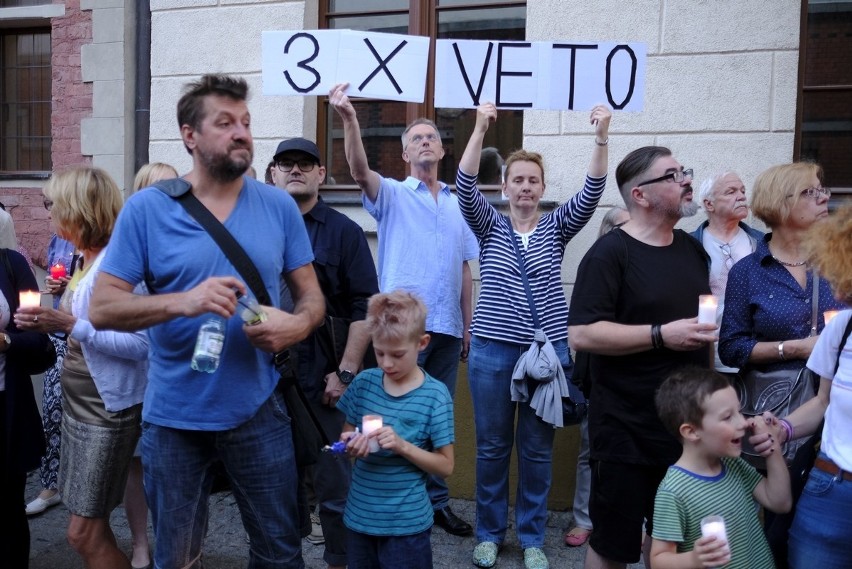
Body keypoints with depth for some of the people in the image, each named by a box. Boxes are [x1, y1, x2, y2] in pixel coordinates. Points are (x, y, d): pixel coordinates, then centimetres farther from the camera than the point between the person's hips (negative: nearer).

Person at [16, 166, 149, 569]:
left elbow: (139, 344, -26)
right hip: (79, 401, 10)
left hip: (108, 406, -10)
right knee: (91, 528, 18)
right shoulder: (84, 258, 9)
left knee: (84, 534, -2)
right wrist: (52, 321, 2)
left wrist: (71, 325, -27)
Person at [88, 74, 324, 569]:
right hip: (174, 418, -1)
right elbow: (102, 308, -9)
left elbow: (311, 294, 4)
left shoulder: (279, 207, -1)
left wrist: (300, 324, -19)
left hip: (259, 412, 1)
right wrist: (181, 302, -26)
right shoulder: (146, 208, -7)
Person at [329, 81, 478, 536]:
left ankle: (436, 502, 24)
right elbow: (359, 171, -18)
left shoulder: (458, 205, 15)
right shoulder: (392, 194, 4)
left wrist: (468, 326, 12)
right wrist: (350, 120, -35)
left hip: (447, 328, 4)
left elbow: (464, 271, 16)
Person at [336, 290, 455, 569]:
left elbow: (446, 466, -9)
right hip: (359, 517, 4)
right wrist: (351, 443, -13)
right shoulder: (364, 383, -3)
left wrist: (402, 446, -23)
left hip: (406, 523, -3)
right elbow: (346, 435, 9)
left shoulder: (435, 395, -13)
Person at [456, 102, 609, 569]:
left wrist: (601, 137, -21)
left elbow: (591, 193, -8)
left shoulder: (556, 227, 6)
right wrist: (480, 129, -22)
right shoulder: (490, 225, 4)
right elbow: (465, 187, -12)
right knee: (491, 447, 9)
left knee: (537, 450, 9)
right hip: (492, 350, 0)